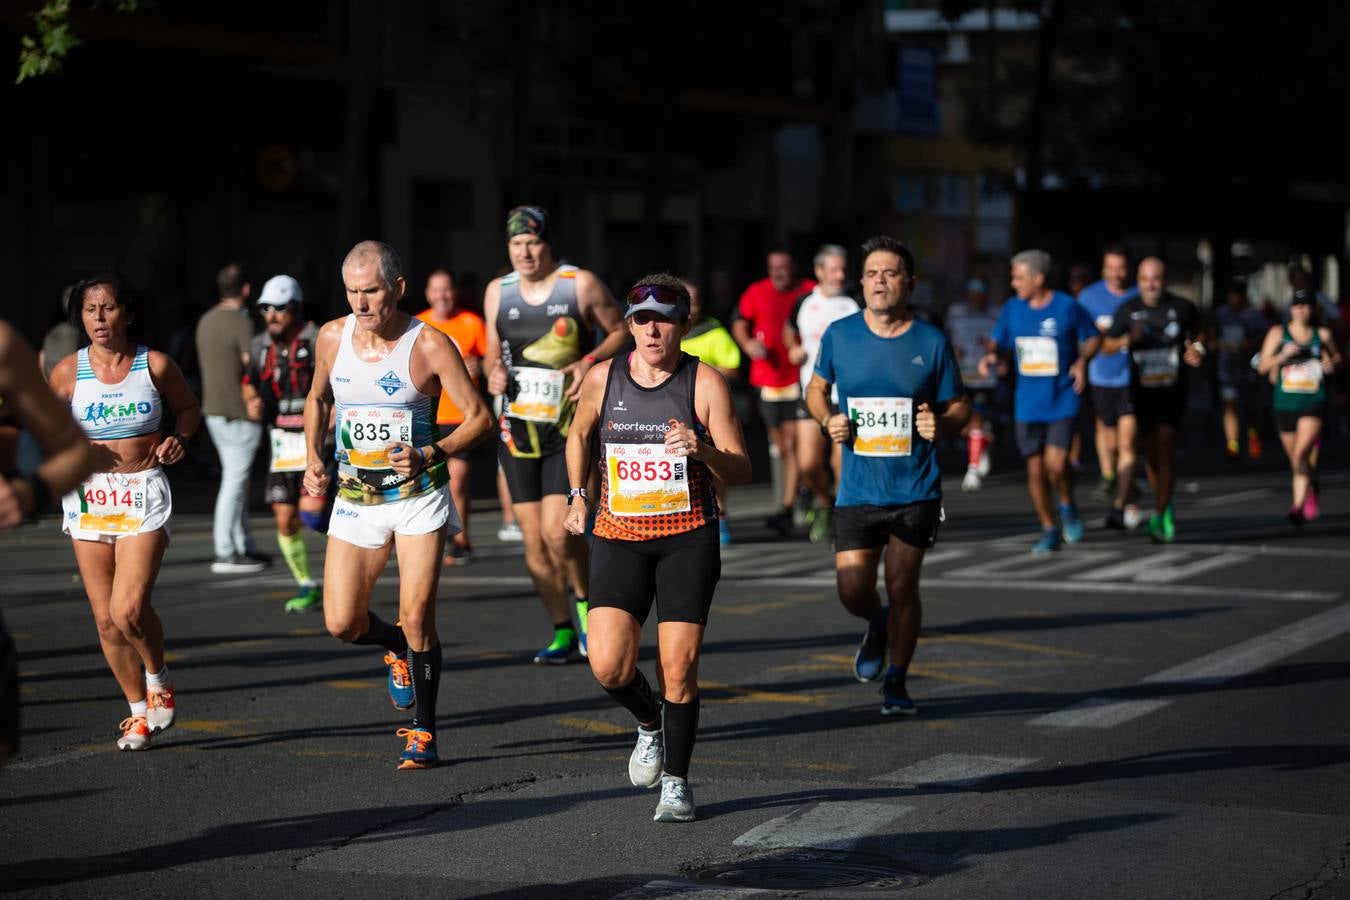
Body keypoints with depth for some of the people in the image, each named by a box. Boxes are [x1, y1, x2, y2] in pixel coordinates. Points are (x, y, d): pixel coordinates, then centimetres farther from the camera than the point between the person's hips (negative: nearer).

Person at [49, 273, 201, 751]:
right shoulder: (68, 372, 0)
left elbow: (189, 408, 14)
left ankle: (158, 676, 13)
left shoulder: (155, 365, -3)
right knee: (105, 619, 5)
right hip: (88, 496, 2)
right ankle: (139, 710, 23)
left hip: (144, 496, -2)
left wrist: (178, 438, -5)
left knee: (128, 609, -17)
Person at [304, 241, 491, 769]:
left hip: (418, 496, -4)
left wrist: (430, 455, -24)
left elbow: (479, 418, -9)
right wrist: (313, 457, 5)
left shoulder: (429, 344, -12)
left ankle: (423, 734, 4)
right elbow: (318, 398, 20)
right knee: (341, 624, -2)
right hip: (355, 498, 4)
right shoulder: (332, 338, 0)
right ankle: (397, 649, 33)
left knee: (417, 617, -11)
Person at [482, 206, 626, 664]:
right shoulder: (498, 291, 7)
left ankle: (584, 600, 12)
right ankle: (563, 633, 15)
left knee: (557, 531, -16)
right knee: (534, 540, 3)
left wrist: (591, 361, -12)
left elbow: (620, 330, 5)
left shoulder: (581, 284, -4)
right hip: (517, 430, 4)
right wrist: (494, 372, -4)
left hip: (569, 428, -4)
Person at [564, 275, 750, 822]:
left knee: (678, 668, -5)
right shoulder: (603, 379, 3)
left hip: (688, 538, -2)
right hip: (619, 537, 2)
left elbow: (741, 473, -6)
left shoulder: (706, 383, -5)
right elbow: (579, 434, 24)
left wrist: (702, 450, -24)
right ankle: (650, 724, 22)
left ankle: (676, 781, 14)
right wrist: (578, 495, 18)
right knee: (608, 667, -11)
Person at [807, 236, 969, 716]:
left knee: (902, 586, 0)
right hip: (858, 490, 1)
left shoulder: (932, 342, -2)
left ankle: (896, 682, 19)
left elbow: (959, 408, 7)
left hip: (916, 491, -1)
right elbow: (816, 388, 16)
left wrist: (941, 424, -15)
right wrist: (827, 420, -5)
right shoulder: (839, 335, 0)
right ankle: (878, 627, 33)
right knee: (852, 590, -4)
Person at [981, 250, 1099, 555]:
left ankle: (1067, 505, 15)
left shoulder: (1068, 307, -8)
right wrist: (993, 357, -9)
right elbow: (1002, 344, 13)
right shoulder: (1012, 308, 3)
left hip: (1062, 401, -4)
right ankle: (1049, 530, 19)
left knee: (1056, 464, -16)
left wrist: (1082, 361, -14)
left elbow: (1093, 338, 4)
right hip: (1027, 404, 4)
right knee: (1035, 468, 5)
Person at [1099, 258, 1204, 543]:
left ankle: (1158, 517, -7)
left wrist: (1198, 352, -4)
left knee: (1165, 449, -10)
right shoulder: (1128, 310, 1)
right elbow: (1107, 345, 6)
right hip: (1140, 389, 2)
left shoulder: (1183, 308, -1)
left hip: (1172, 390, -2)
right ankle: (1165, 505, 31)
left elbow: (1197, 335, 17)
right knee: (1150, 451, 8)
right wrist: (1127, 340, -14)